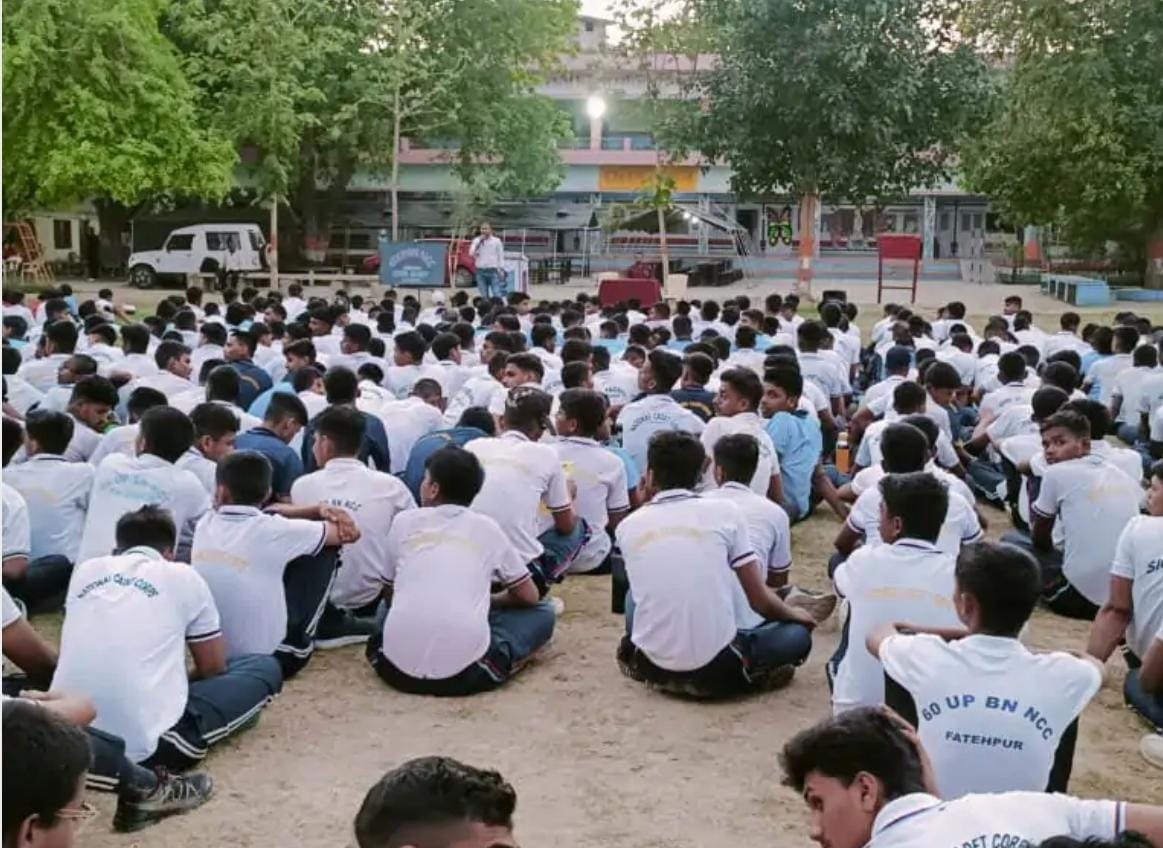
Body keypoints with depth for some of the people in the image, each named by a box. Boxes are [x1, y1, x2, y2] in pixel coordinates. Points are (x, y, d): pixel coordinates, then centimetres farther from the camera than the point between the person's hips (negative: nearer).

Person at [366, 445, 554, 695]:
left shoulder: (404, 521, 14)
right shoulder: (487, 527, 11)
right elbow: (529, 596, 21)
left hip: (398, 668, 3)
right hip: (465, 671, -2)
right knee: (543, 612, 22)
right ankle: (489, 666, 2)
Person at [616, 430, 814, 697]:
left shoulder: (628, 526, 3)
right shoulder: (724, 512, -4)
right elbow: (760, 600, 0)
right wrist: (794, 614, 22)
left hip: (653, 665, 4)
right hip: (716, 669, -3)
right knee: (799, 634, 19)